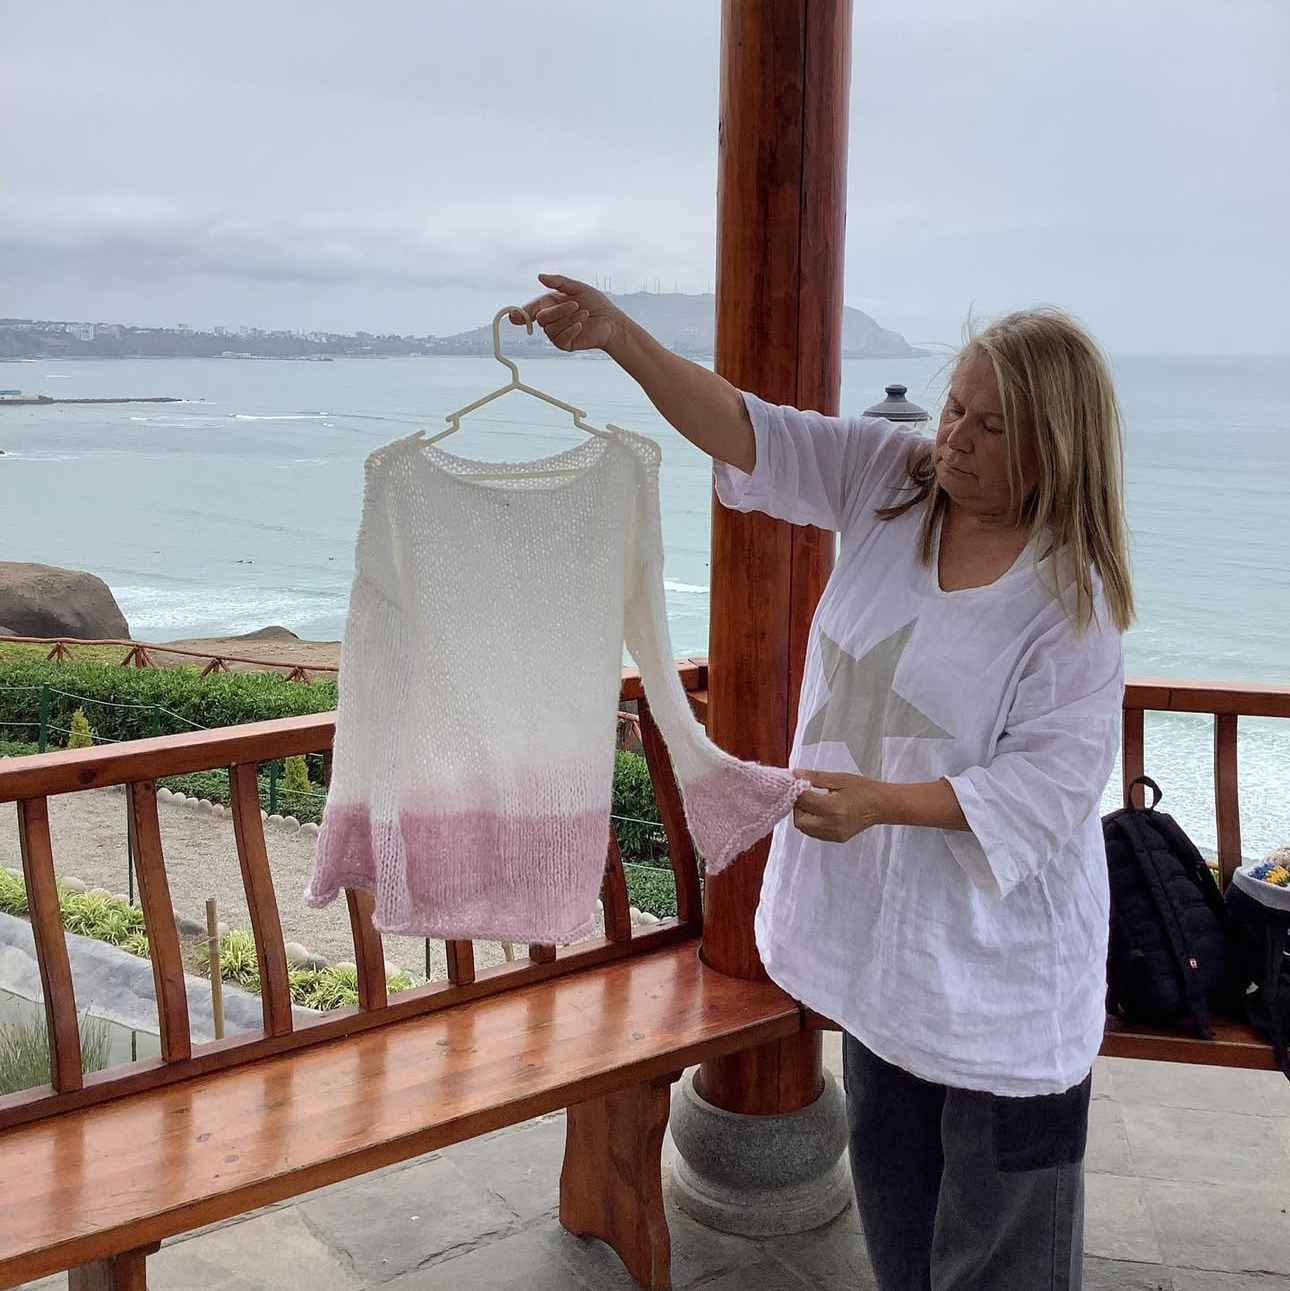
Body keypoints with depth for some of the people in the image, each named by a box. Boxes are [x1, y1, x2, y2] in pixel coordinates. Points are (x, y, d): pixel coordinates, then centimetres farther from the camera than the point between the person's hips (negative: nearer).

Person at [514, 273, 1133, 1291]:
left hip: (995, 954, -5)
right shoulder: (889, 479, -4)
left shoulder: (1070, 597, -19)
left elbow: (1052, 778, -20)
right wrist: (617, 336, -19)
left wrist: (881, 801, -27)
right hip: (882, 914, 6)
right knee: (891, 1174, 25)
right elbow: (745, 432, -8)